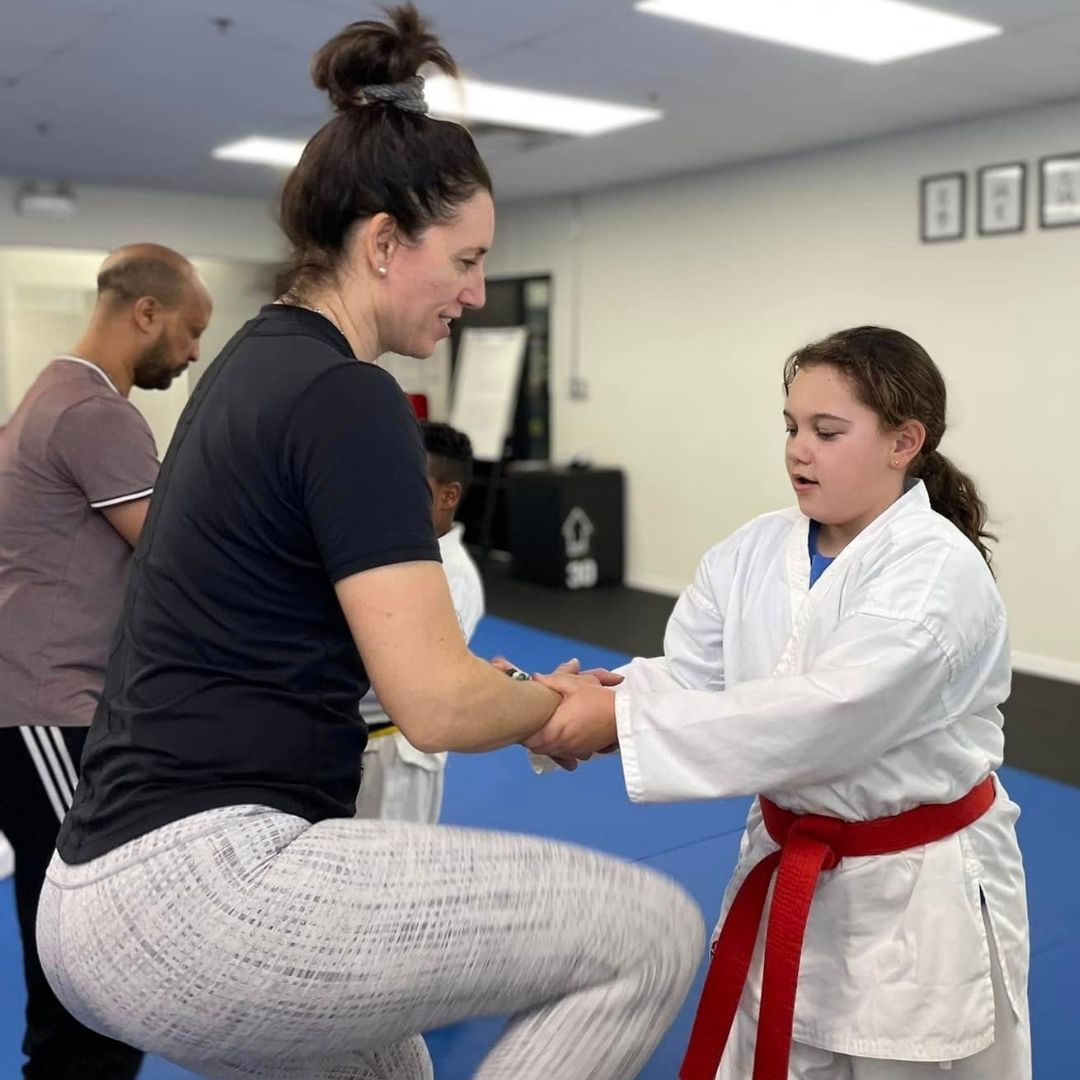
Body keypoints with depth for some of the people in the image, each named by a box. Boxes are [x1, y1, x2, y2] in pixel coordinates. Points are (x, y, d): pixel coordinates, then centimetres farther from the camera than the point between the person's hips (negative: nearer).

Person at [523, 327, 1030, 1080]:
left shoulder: (939, 572, -22)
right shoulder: (755, 552, -2)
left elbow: (821, 716, -33)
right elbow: (684, 679, -8)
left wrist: (618, 720, -37)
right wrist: (584, 704, -28)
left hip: (915, 895, -5)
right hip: (789, 870, 6)